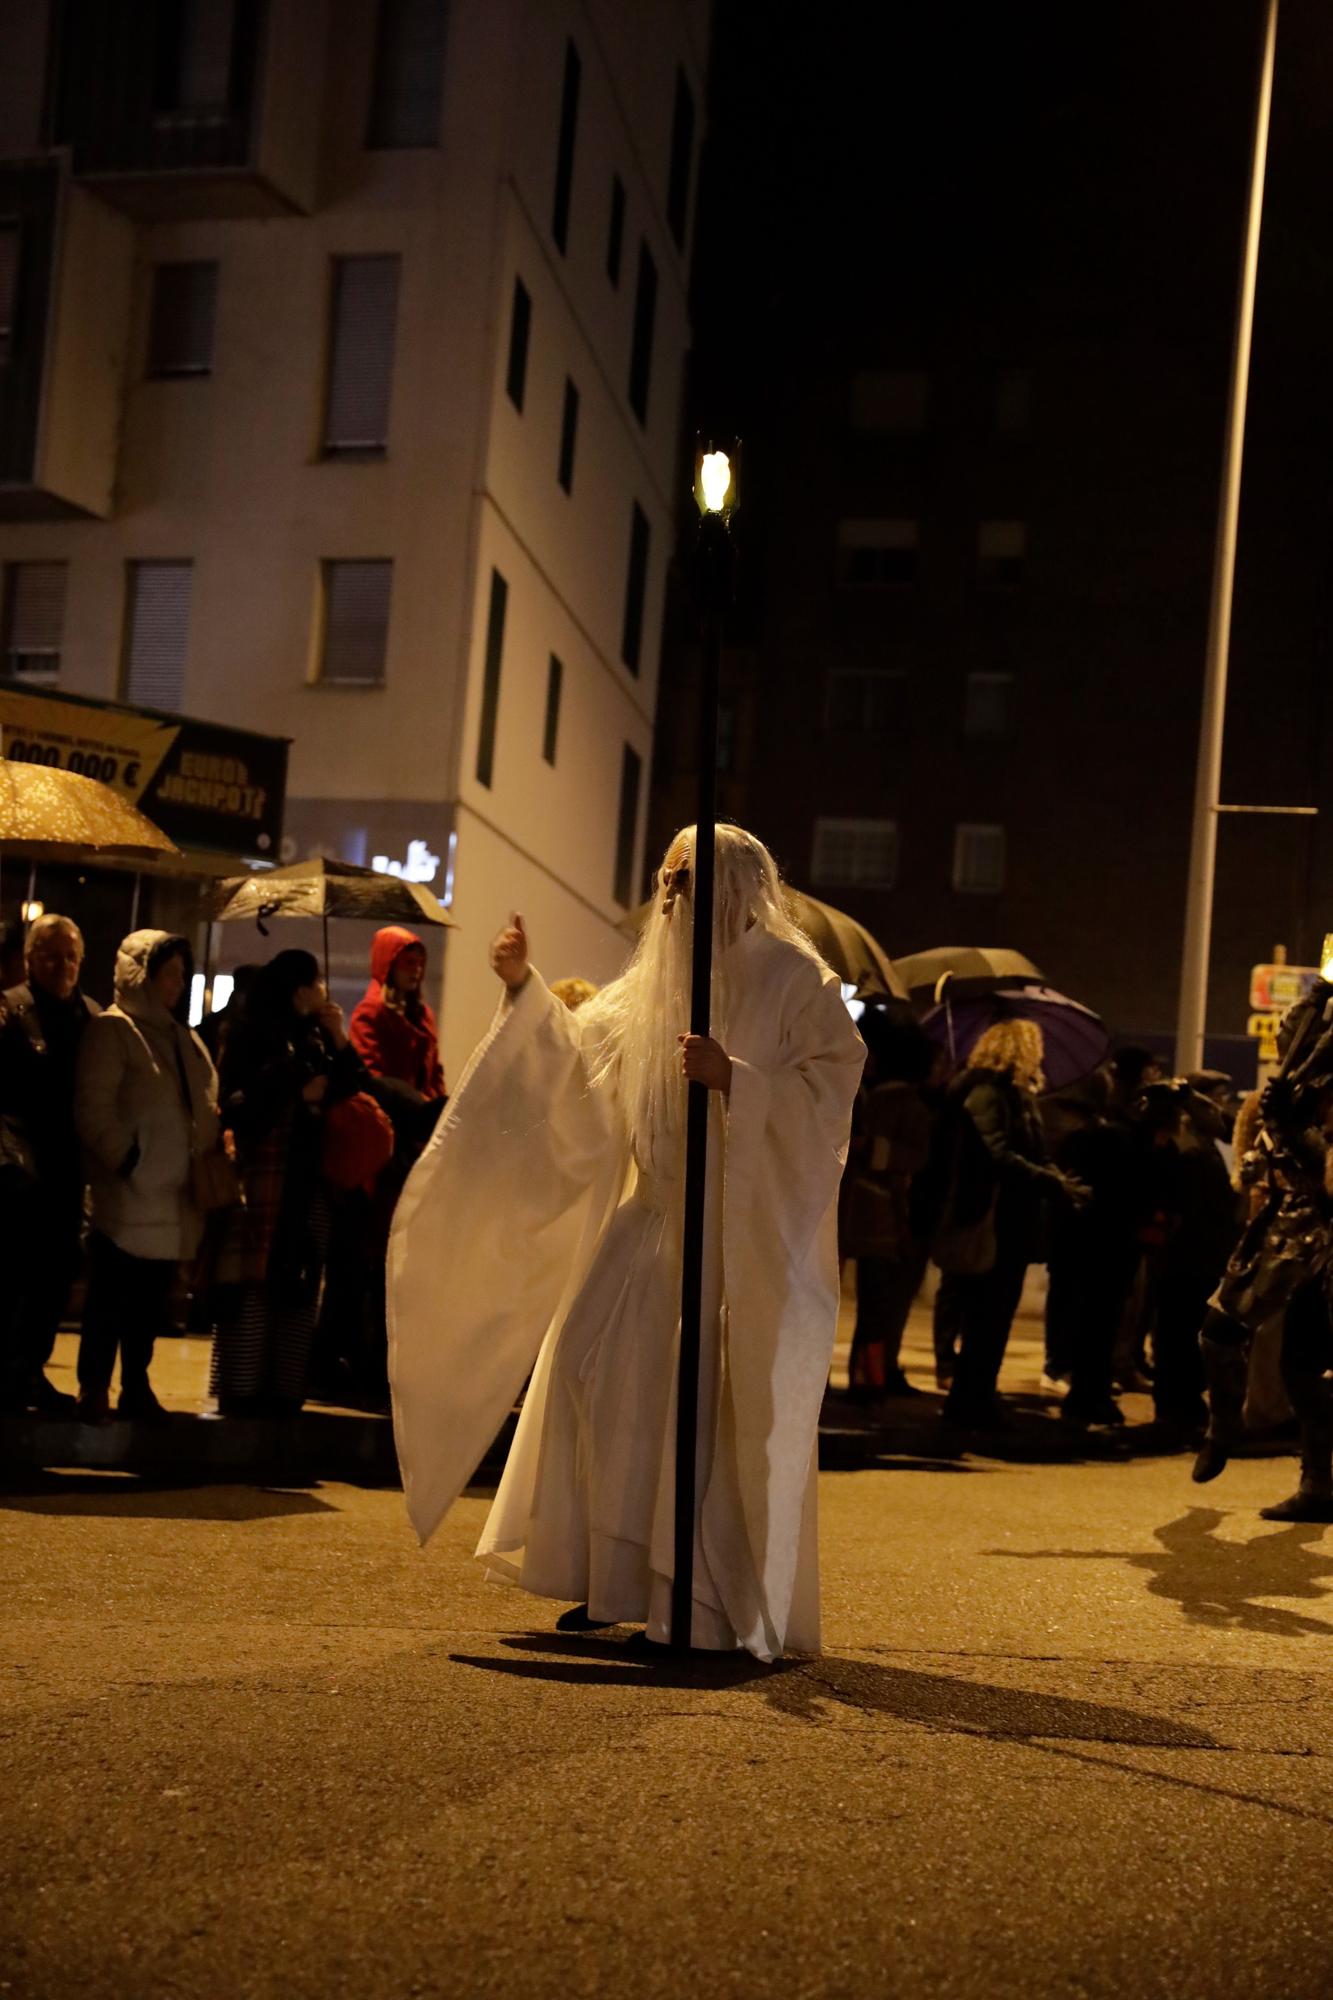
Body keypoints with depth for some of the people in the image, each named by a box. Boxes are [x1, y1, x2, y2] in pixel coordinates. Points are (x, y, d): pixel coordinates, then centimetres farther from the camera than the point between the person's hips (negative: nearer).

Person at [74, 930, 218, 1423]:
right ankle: (94, 1390, 4)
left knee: (151, 1303, 10)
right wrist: (127, 1159, -17)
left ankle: (136, 1387, 17)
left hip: (173, 1197, 7)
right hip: (129, 1196, -7)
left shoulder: (181, 1037, 20)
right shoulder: (112, 1030, -4)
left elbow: (204, 1109, 22)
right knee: (111, 1300, -2)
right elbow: (93, 1109, -12)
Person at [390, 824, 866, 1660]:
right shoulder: (653, 982, 14)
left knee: (721, 1410, -6)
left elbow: (831, 1092, -14)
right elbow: (578, 1054, 19)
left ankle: (713, 1606, 5)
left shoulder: (796, 982, -5)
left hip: (748, 1228, -6)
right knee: (602, 1368, 0)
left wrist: (734, 1079, -25)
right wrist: (527, 988, 7)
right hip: (655, 1217, 6)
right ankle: (619, 1581, 13)